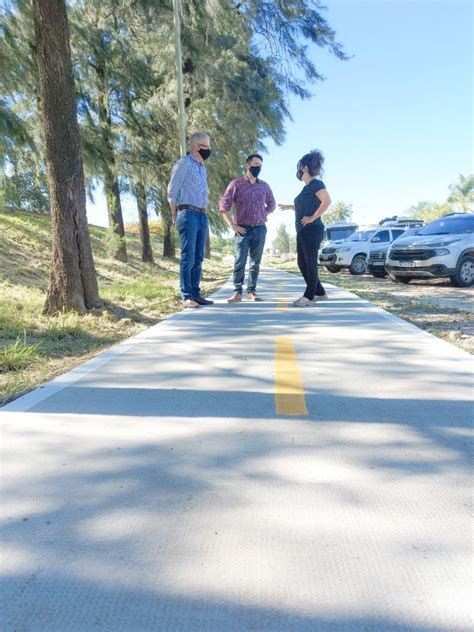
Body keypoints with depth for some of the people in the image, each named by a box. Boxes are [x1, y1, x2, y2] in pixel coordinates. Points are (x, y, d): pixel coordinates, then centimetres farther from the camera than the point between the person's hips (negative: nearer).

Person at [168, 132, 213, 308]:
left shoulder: (203, 168, 22)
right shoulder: (184, 163, -1)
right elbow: (172, 192, -4)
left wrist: (203, 213, 12)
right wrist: (175, 217, -4)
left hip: (202, 216, 7)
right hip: (189, 215, -7)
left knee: (198, 258, 6)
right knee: (188, 258, -9)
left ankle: (196, 294, 10)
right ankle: (186, 296, -6)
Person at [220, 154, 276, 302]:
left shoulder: (264, 186, 11)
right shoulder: (236, 184, -1)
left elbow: (271, 204, 25)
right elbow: (224, 205, -5)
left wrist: (263, 216, 11)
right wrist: (232, 225, -9)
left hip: (260, 229, 4)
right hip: (243, 229, -4)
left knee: (255, 262, 5)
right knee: (240, 262, -8)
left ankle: (251, 292, 11)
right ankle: (237, 292, -2)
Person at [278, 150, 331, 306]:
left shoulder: (316, 183, -6)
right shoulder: (306, 187, 20)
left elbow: (327, 201, -21)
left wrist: (313, 217, -20)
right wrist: (289, 206, 32)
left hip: (312, 230, -9)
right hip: (302, 230, 9)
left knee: (310, 263, -5)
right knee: (302, 263, 10)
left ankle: (309, 297, 1)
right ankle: (320, 293, 18)